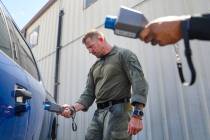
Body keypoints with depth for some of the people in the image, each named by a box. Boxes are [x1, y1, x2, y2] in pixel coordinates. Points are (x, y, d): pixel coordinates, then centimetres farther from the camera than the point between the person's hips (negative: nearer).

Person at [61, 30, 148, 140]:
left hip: (118, 111, -6)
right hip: (98, 114, 6)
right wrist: (73, 108, -5)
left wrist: (137, 115, -22)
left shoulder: (123, 55, 0)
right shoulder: (94, 67, 19)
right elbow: (89, 94, 13)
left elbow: (139, 83, -12)